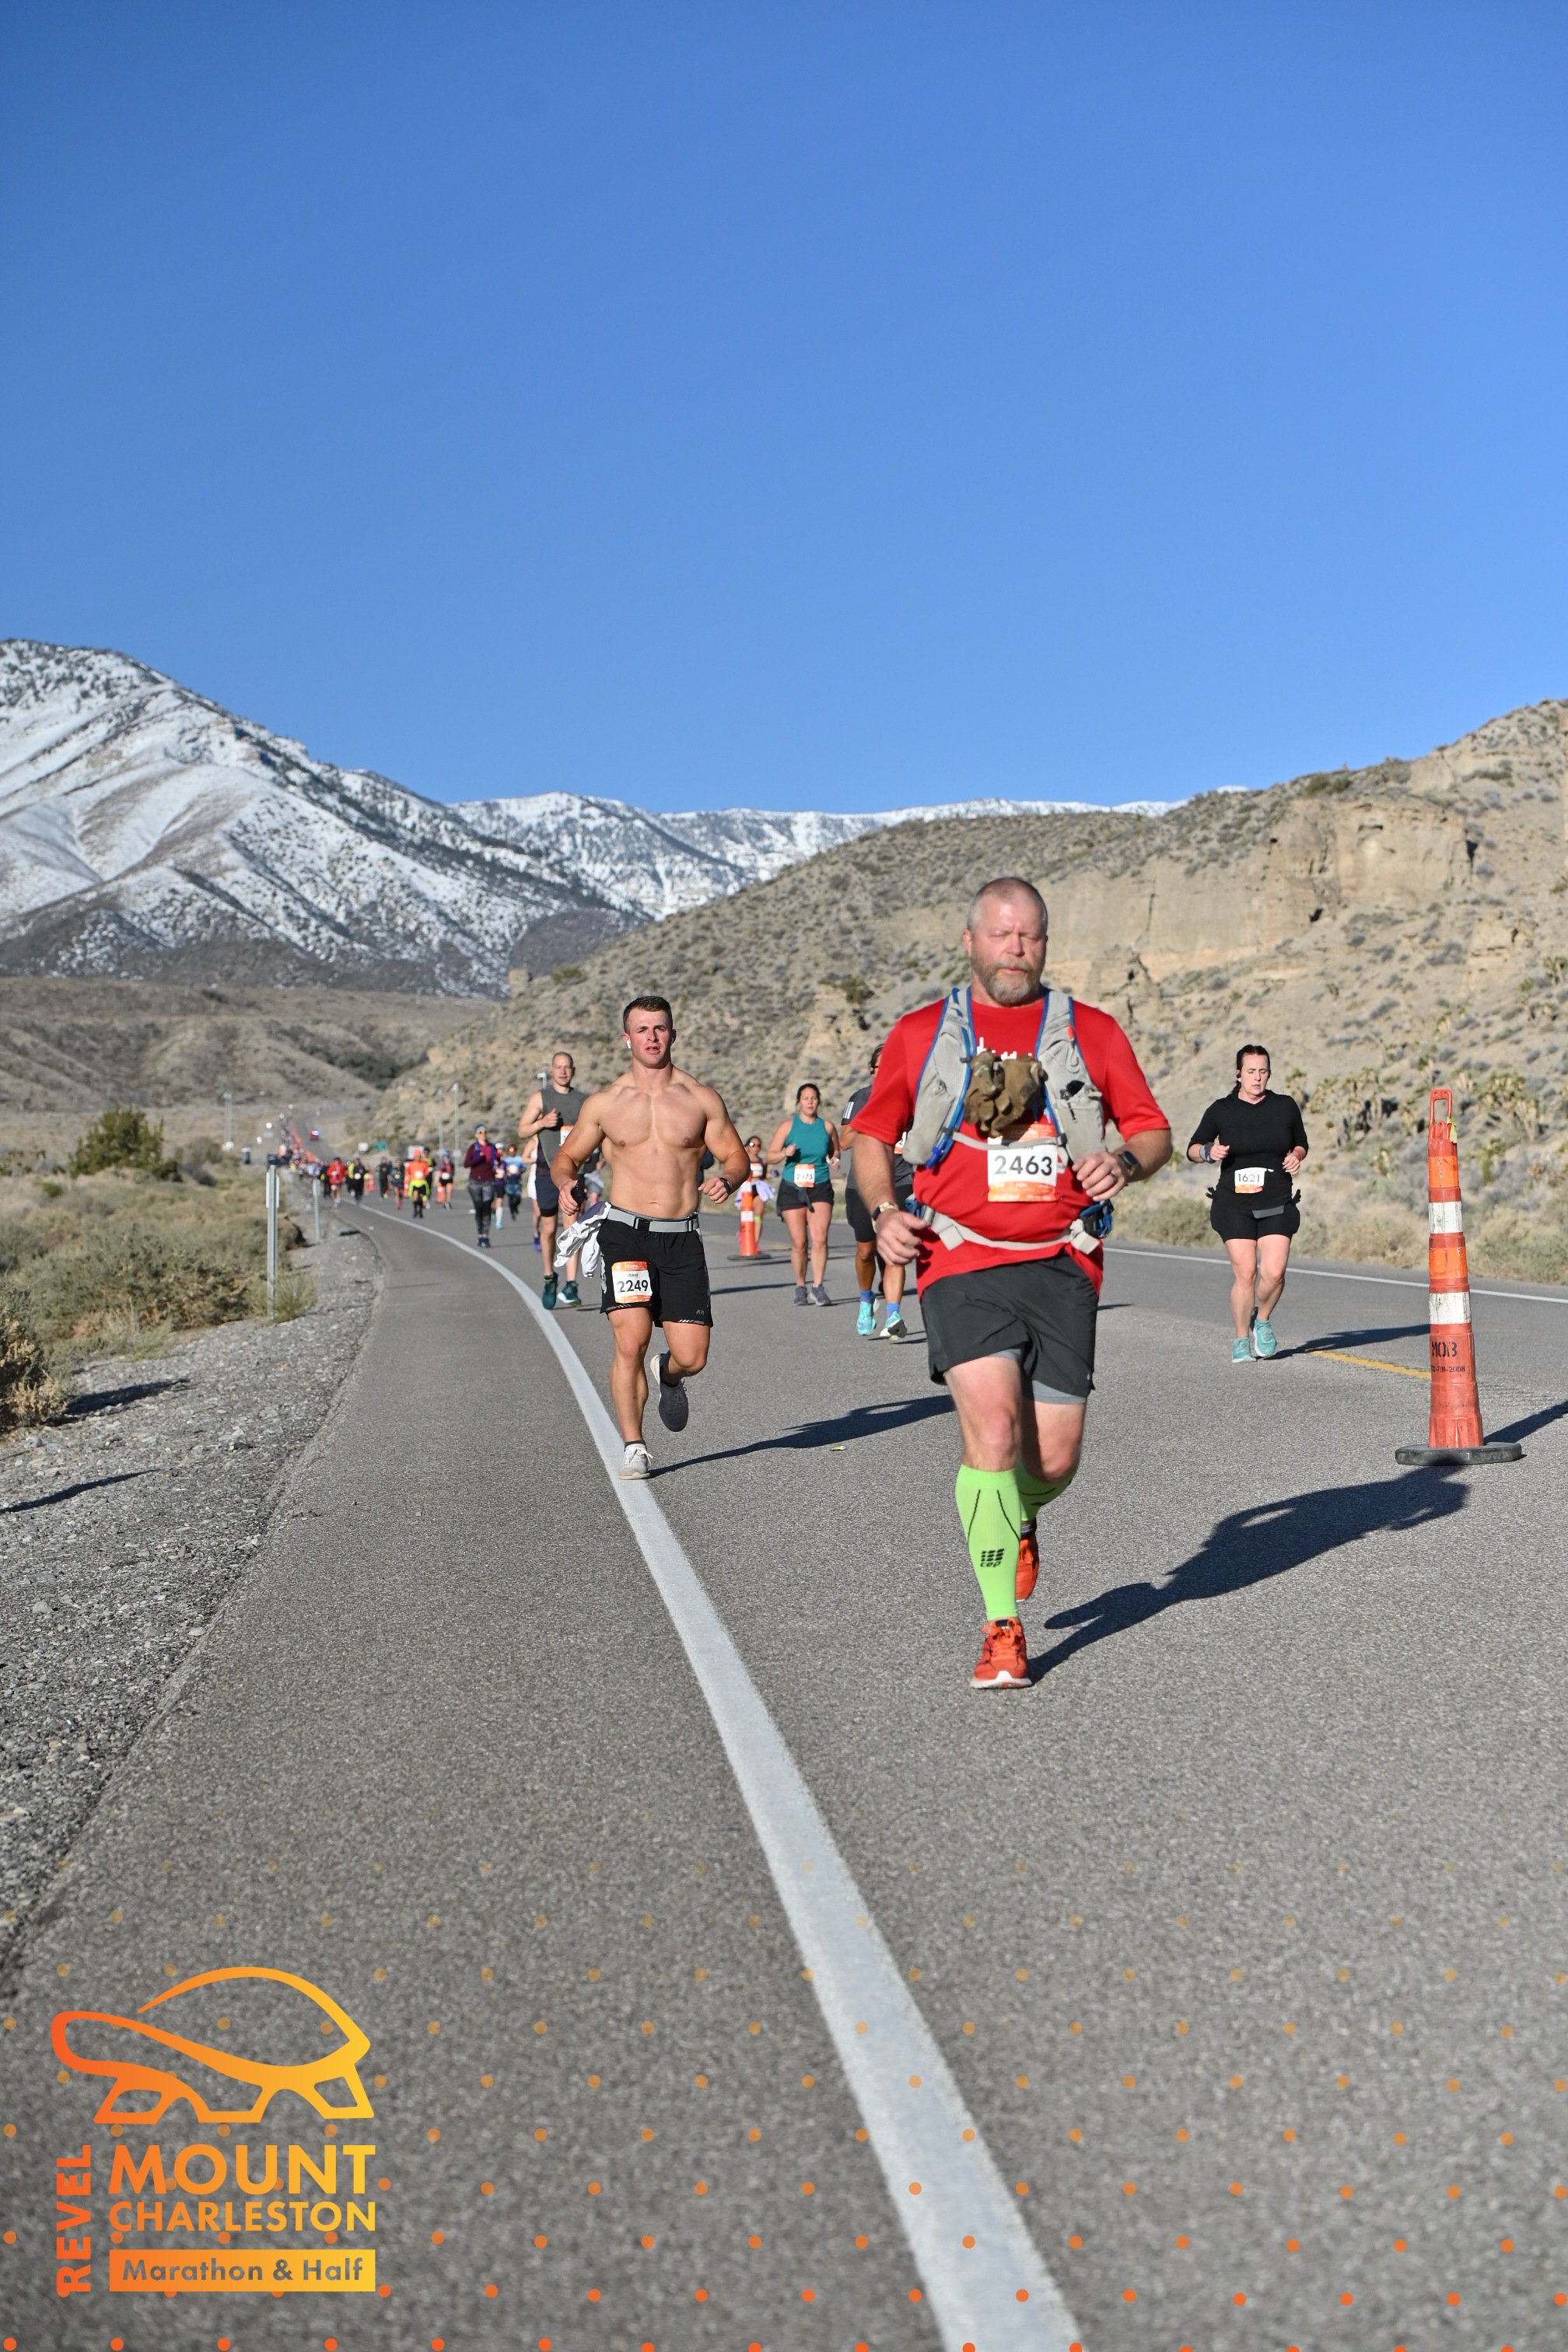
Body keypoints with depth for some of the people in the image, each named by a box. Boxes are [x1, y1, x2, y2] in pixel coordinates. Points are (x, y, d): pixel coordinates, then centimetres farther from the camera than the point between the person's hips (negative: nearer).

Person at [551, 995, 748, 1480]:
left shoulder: (701, 1098, 5)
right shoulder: (604, 1102, 6)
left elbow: (736, 1156, 8)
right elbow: (566, 1157, 14)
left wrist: (726, 1180, -15)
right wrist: (565, 1183, -9)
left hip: (682, 1238, 1)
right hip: (624, 1231, -1)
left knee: (692, 1357, -3)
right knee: (631, 1340, -16)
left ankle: (669, 1377, 35)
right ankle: (633, 1447, 2)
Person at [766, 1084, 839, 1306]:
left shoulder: (827, 1126, 6)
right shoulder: (788, 1126, 3)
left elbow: (835, 1152, 20)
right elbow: (770, 1156, 2)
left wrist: (836, 1160, -3)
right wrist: (785, 1153, -18)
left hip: (820, 1188, 0)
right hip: (792, 1188, 0)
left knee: (820, 1238, -16)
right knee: (798, 1243, 1)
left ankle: (818, 1288, -14)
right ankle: (800, 1288, 16)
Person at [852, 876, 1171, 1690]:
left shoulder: (1093, 1033, 10)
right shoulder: (919, 1034, 9)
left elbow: (1153, 1129, 14)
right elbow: (871, 1136, 15)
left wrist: (1126, 1160, -9)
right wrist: (883, 1211, -3)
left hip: (1061, 1264, 2)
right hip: (961, 1264, -1)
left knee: (1055, 1460, 1)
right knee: (993, 1428, -18)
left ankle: (1018, 1517, 40)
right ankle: (1002, 1630, -3)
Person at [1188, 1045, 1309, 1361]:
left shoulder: (1286, 1106, 8)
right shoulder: (1221, 1110, 2)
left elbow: (1301, 1142, 22)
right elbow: (1193, 1148, 9)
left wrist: (1296, 1156, 0)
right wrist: (1209, 1150, -12)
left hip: (1277, 1204, 1)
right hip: (1234, 1205, -1)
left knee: (1274, 1272, -12)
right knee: (1244, 1273, -9)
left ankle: (1262, 1320, 18)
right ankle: (1242, 1339, 9)